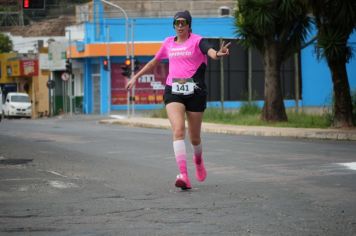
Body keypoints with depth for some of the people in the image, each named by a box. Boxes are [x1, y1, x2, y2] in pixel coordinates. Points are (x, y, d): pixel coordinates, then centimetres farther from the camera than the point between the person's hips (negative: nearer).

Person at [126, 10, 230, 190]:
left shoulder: (197, 41, -1)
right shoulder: (168, 43, 13)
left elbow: (210, 51, -23)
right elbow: (154, 62, 29)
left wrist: (218, 54, -47)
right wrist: (136, 77, 31)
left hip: (195, 92, -2)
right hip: (173, 91, 2)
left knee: (194, 137, 8)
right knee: (178, 130, -20)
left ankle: (198, 160, 45)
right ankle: (183, 176, -27)